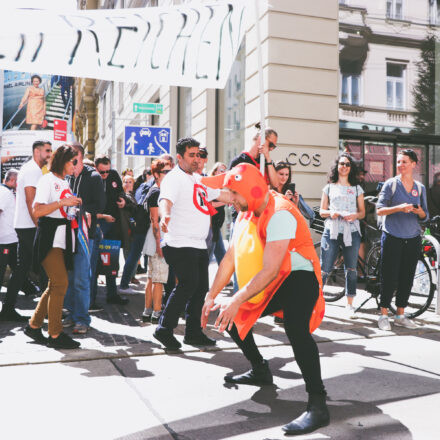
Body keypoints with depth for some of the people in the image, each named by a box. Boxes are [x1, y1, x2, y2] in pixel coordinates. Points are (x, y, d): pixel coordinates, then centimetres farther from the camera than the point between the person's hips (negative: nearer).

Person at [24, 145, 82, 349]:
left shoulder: (65, 182, 20)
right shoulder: (48, 180, -5)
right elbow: (37, 211, -16)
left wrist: (74, 207, 11)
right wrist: (63, 202, -20)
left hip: (63, 239, 9)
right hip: (49, 238, -9)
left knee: (55, 286, 9)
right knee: (61, 283, -12)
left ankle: (34, 326, 21)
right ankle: (55, 335, -5)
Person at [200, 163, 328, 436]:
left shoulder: (280, 214, -25)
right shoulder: (247, 214, 5)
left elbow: (270, 270, -32)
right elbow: (231, 257, 8)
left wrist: (237, 300, -33)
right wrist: (212, 296, 7)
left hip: (298, 278, -10)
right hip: (268, 285, 10)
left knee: (295, 327, -36)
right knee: (231, 317, 13)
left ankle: (318, 405, -32)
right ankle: (260, 371, 31)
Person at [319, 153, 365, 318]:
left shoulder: (357, 188, 14)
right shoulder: (329, 187, 12)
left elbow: (362, 212, 12)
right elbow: (321, 211, 11)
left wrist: (355, 215, -10)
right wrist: (330, 213, -11)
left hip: (351, 232, 1)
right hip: (331, 231, -1)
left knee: (351, 269, 4)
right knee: (324, 269, -6)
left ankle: (349, 304, 15)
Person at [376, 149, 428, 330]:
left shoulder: (420, 188, 10)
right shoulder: (390, 184, -1)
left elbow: (425, 216, 12)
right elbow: (380, 210, -6)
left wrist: (420, 212, -11)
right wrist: (399, 208, -21)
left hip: (412, 239, 4)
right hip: (392, 238, -4)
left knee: (407, 279, 7)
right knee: (389, 278, -3)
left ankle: (400, 315, 20)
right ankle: (383, 315, 8)